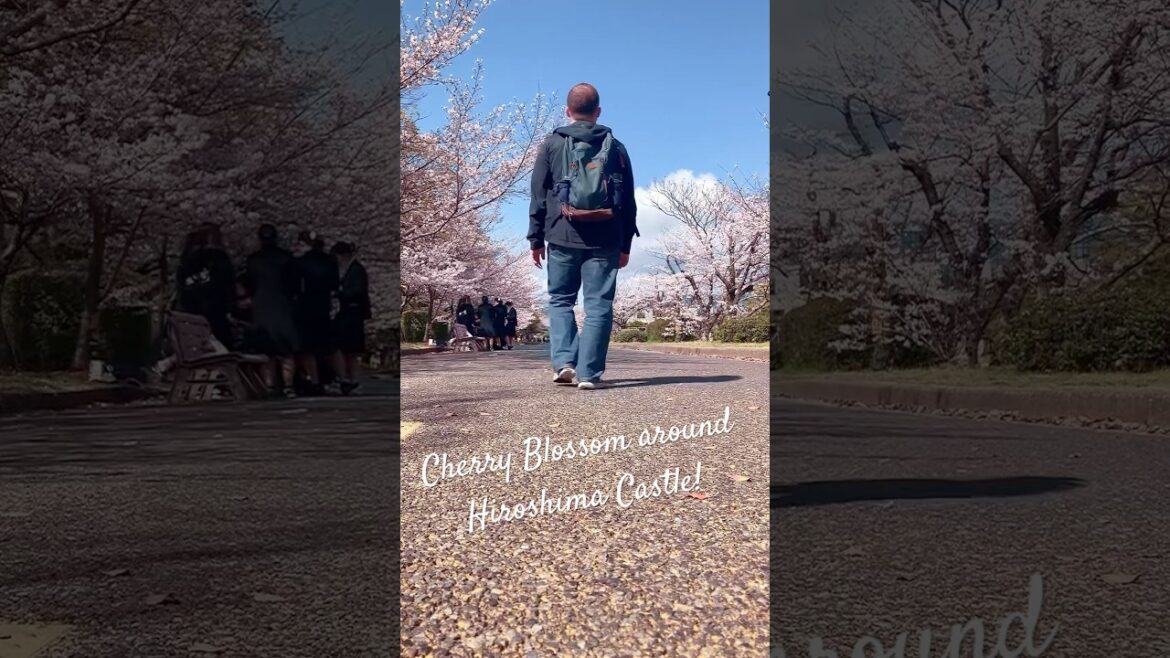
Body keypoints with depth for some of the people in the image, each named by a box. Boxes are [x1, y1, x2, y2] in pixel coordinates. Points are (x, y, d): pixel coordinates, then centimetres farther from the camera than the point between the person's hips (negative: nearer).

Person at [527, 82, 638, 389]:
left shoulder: (552, 144, 5)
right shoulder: (615, 147, 9)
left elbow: (539, 196, 3)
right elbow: (628, 201, 9)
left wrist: (536, 238, 8)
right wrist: (626, 244, 14)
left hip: (563, 236, 0)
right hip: (605, 240, 0)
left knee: (560, 300, 12)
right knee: (598, 305, 1)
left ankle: (564, 361, -4)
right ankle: (589, 372, -4)